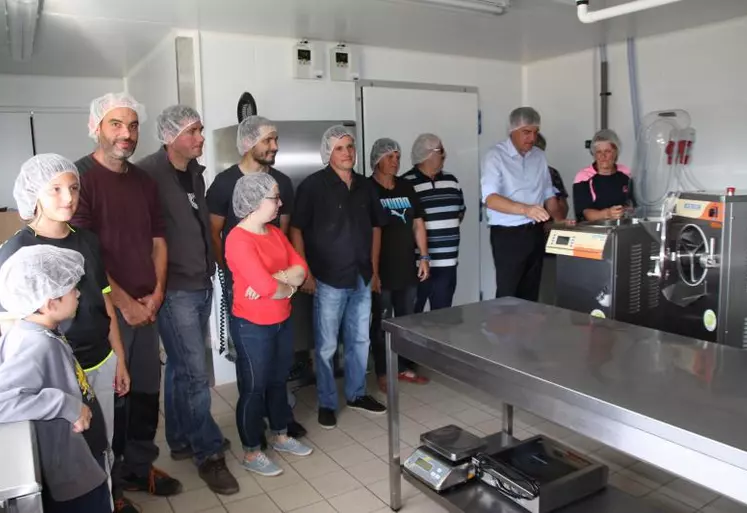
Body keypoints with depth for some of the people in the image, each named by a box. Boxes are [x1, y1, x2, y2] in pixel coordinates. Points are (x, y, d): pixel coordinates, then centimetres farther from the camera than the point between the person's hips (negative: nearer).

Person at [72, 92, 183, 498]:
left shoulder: (144, 182, 11)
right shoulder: (80, 176, -10)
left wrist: (156, 293, 0)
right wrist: (123, 303, -14)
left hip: (147, 306, 6)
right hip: (105, 309, -6)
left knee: (147, 390, 14)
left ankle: (140, 466, 31)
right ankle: (105, 481, 23)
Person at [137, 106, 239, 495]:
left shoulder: (195, 171, 10)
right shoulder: (147, 173, -15)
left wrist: (209, 267, 18)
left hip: (201, 285, 8)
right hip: (174, 289, -7)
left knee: (181, 369, 17)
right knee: (195, 374, -3)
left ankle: (182, 441, 31)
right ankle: (209, 453, 11)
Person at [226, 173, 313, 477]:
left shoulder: (275, 233, 6)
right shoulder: (238, 240, -22)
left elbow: (300, 267, 0)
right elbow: (266, 288, -30)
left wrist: (276, 279, -18)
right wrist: (288, 286, -9)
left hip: (282, 322, 8)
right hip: (252, 327, -8)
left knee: (279, 381, 20)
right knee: (254, 388, 6)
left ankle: (281, 437, 38)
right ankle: (251, 453, 22)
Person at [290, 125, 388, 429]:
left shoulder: (365, 186, 7)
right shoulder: (313, 185, -9)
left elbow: (375, 227, 15)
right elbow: (296, 230, -9)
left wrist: (374, 269, 13)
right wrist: (306, 273, -12)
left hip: (362, 278, 5)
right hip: (329, 279, -5)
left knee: (359, 341, 16)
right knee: (327, 346, 4)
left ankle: (356, 394, 33)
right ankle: (327, 403, 20)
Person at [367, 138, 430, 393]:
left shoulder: (406, 188, 11)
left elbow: (418, 224, 14)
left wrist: (424, 257, 9)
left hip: (407, 267, 6)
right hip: (381, 269, -6)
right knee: (381, 323, 4)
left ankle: (406, 367, 27)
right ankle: (382, 373, 15)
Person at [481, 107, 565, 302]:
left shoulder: (539, 156, 9)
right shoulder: (495, 156, -11)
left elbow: (549, 195, 16)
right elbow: (490, 198, -24)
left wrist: (561, 221, 0)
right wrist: (525, 209, -37)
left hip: (536, 233, 6)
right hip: (507, 235, -6)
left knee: (530, 294, 12)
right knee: (507, 295, -2)